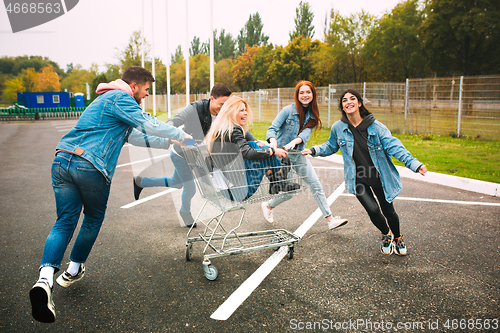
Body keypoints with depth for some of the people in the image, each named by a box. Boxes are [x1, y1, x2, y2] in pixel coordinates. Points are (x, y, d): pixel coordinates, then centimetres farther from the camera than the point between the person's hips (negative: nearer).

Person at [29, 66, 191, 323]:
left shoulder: (106, 100, 31)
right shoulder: (120, 98, -1)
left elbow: (134, 136, 33)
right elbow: (148, 124, -11)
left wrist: (167, 143, 29)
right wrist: (182, 136, 0)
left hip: (62, 161, 8)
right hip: (90, 167, -8)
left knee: (64, 222, 6)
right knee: (93, 218, 14)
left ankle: (45, 278, -12)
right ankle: (73, 270, 29)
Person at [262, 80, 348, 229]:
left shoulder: (311, 115, 2)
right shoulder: (288, 110, -12)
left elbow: (306, 133, -15)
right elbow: (272, 129, -18)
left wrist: (293, 142, -36)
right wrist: (274, 144, -39)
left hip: (299, 154, 5)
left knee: (316, 185, 2)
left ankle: (330, 220, 7)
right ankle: (268, 206, 28)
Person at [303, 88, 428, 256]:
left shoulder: (375, 126, -12)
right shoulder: (338, 128, -4)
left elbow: (394, 146, -15)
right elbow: (331, 146, 15)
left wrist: (414, 164, -26)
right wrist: (315, 150, -2)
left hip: (380, 177, 0)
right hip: (358, 179, 0)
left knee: (388, 211, 9)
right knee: (373, 210, -12)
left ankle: (398, 238, 43)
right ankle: (386, 235, 24)